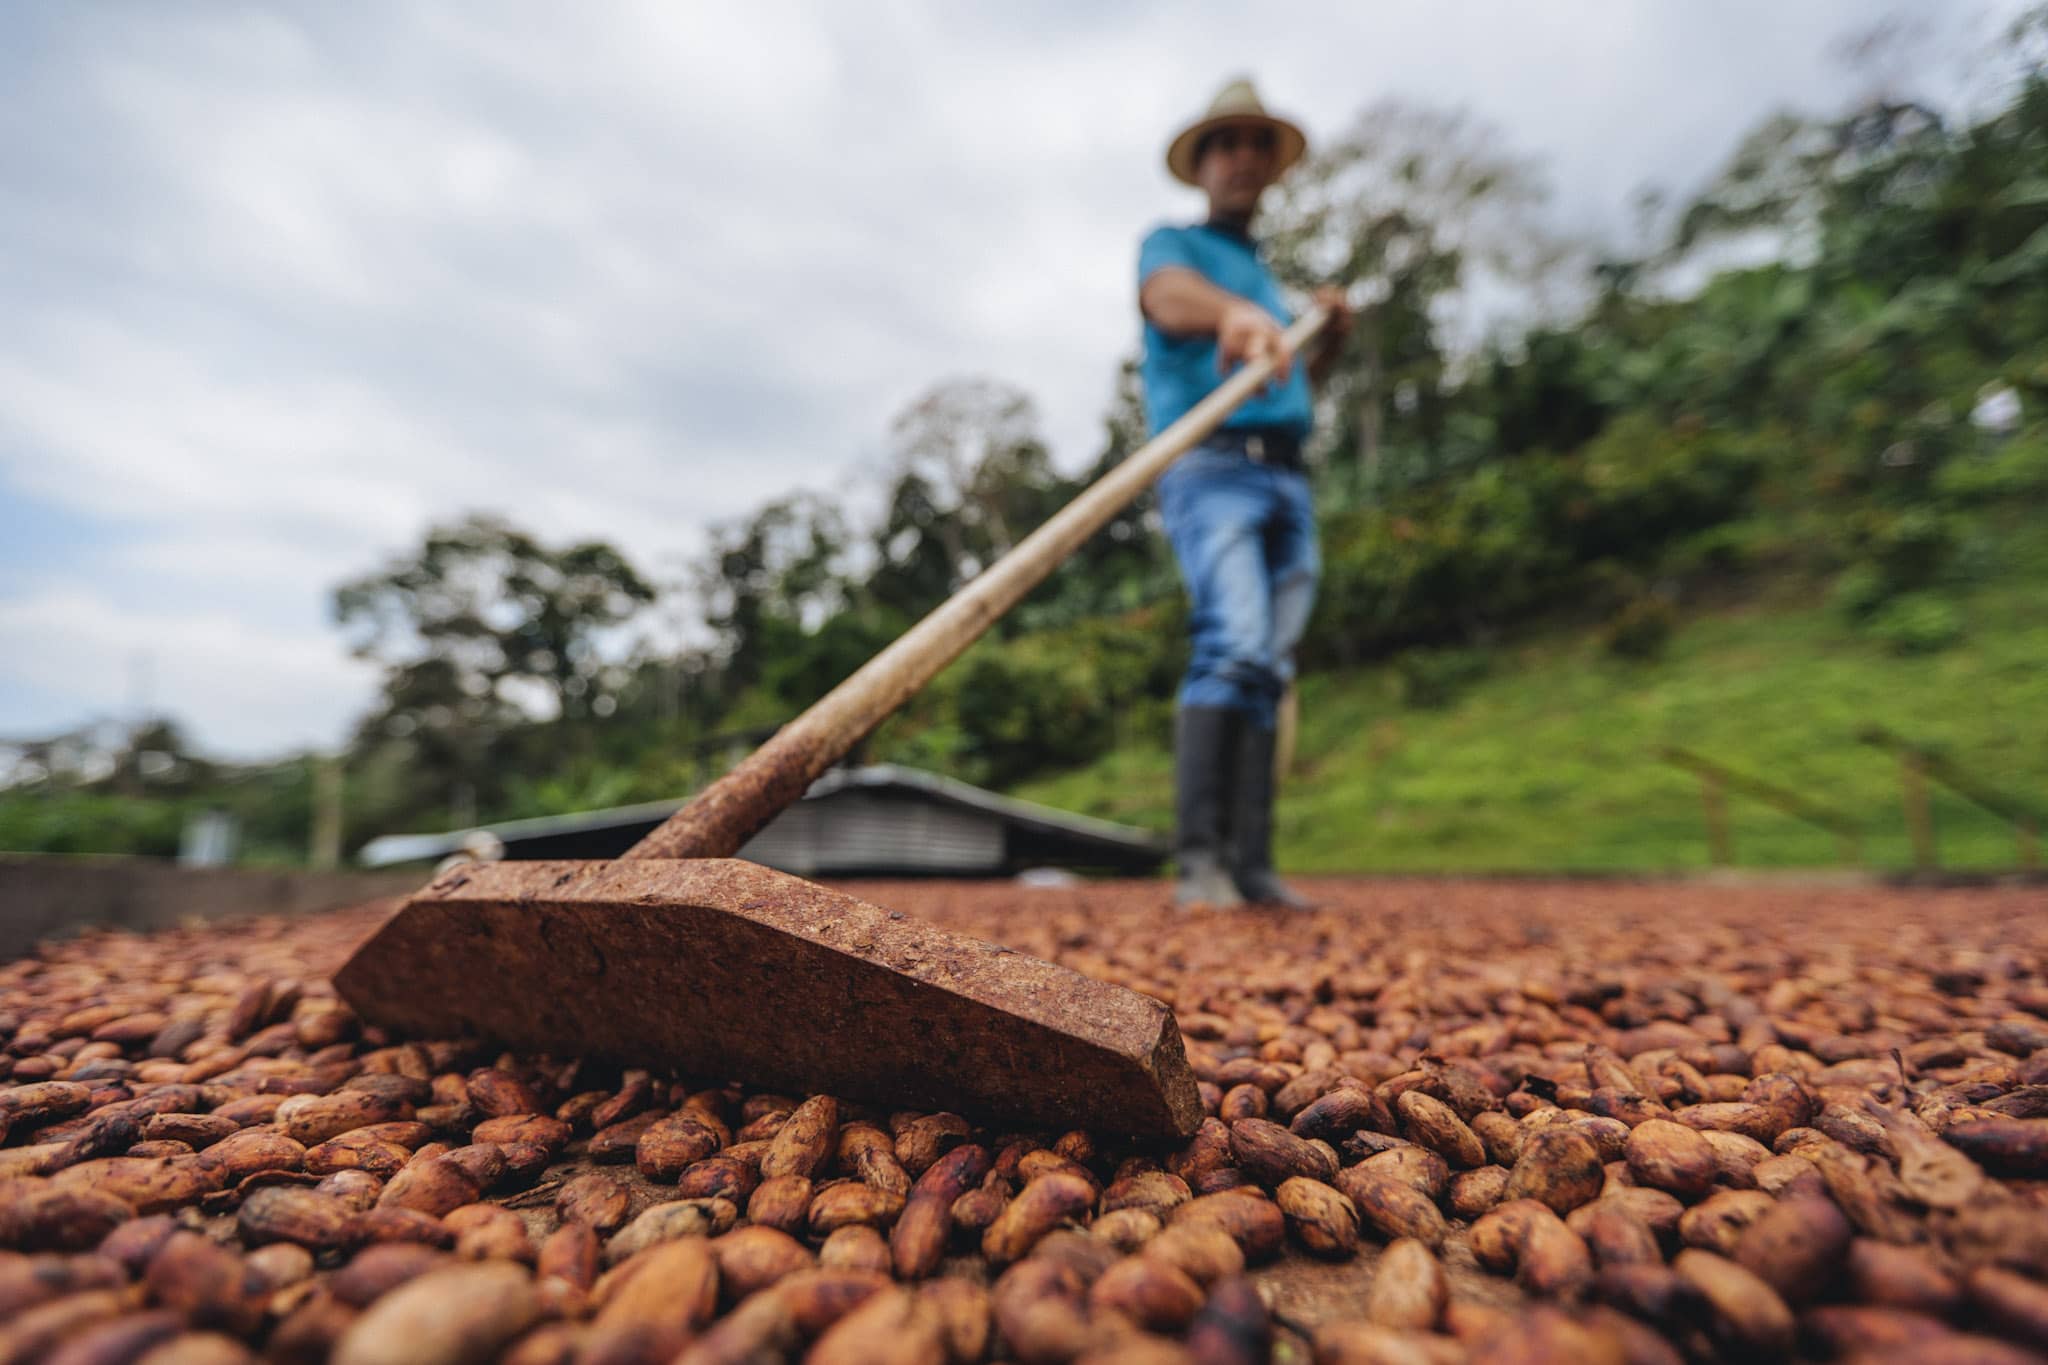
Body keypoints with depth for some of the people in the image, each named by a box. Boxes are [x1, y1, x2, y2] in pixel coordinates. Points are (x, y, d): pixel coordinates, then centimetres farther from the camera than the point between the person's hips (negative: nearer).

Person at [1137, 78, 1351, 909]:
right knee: (1233, 641, -26)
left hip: (1287, 478, 7)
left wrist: (1331, 340, 16)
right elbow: (1169, 297, -15)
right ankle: (1200, 861, -26)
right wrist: (1233, 310, -38)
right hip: (1211, 468, -6)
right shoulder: (1173, 244, 11)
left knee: (1270, 669, -2)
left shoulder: (1267, 277, 32)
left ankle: (1252, 864, -1)